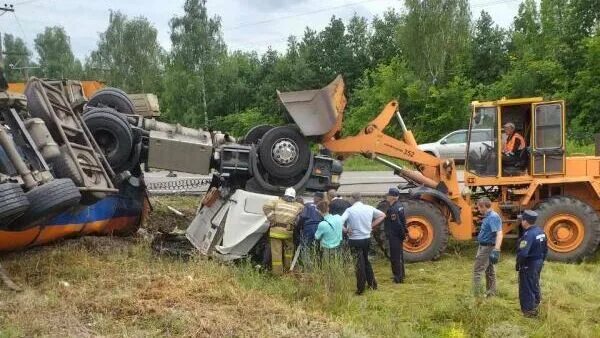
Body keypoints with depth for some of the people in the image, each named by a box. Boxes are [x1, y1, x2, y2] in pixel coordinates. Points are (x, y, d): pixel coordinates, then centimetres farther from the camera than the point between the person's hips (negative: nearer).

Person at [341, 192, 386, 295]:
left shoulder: (350, 210, -13)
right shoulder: (369, 208, -1)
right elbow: (382, 215, 10)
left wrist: (346, 230, -9)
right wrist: (372, 225, 8)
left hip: (355, 240, -4)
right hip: (367, 239, 4)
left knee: (359, 264, 4)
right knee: (366, 261, 23)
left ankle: (360, 288, 10)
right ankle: (372, 283, 29)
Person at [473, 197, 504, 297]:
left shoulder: (493, 217, -21)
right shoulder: (488, 216, 9)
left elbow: (499, 234, -30)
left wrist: (496, 250, -38)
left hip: (487, 248, -10)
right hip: (484, 247, 10)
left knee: (477, 271, -8)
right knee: (489, 271, 17)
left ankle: (476, 295, -5)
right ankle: (491, 293, 28)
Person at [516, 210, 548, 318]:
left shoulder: (528, 234, -26)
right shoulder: (540, 231, 4)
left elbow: (522, 253, -32)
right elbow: (545, 248, 14)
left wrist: (518, 264, -17)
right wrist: (541, 260, 22)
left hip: (528, 264, -9)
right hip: (538, 263, 10)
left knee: (526, 289, 2)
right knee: (535, 286, 22)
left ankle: (528, 311, 8)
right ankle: (535, 308, 35)